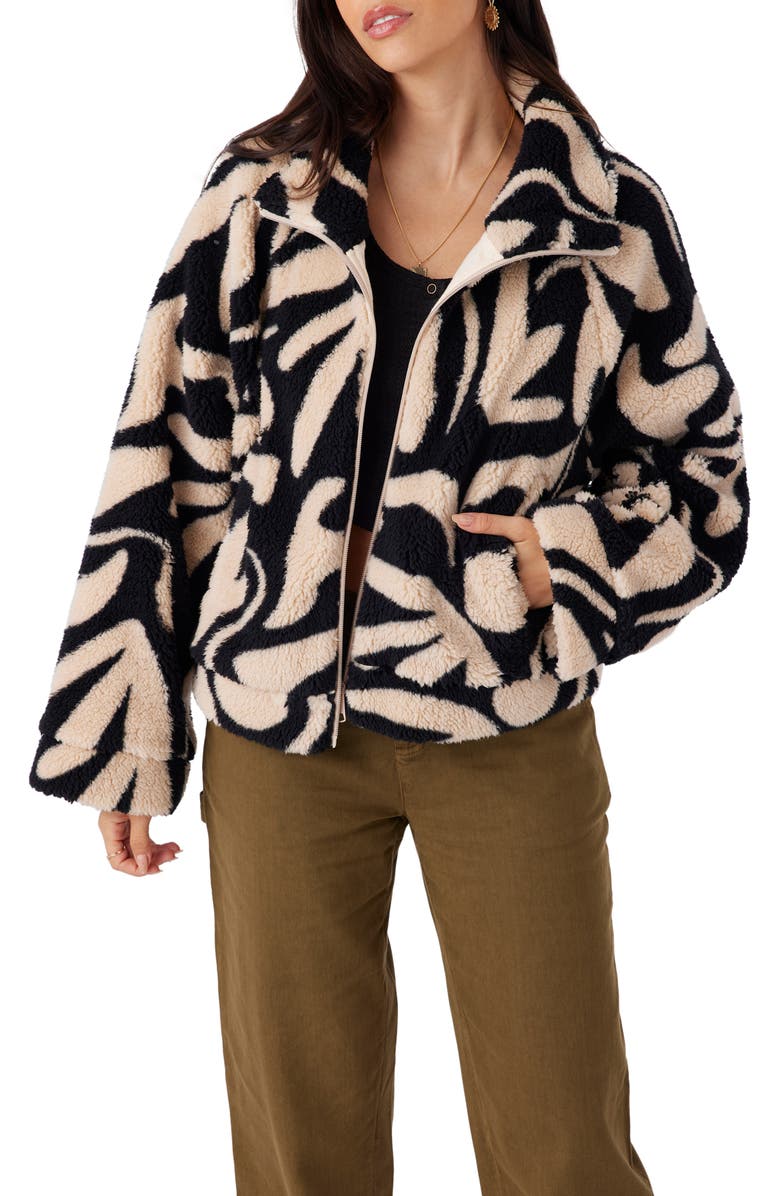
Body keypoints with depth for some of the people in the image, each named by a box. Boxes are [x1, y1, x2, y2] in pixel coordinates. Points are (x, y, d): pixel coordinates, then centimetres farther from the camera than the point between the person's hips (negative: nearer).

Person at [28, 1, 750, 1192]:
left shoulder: (610, 218, 1)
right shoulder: (260, 192, 3)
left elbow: (705, 479, 10)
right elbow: (170, 461, 4)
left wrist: (570, 551, -10)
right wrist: (127, 733, 3)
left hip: (515, 734, 0)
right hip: (282, 726, 1)